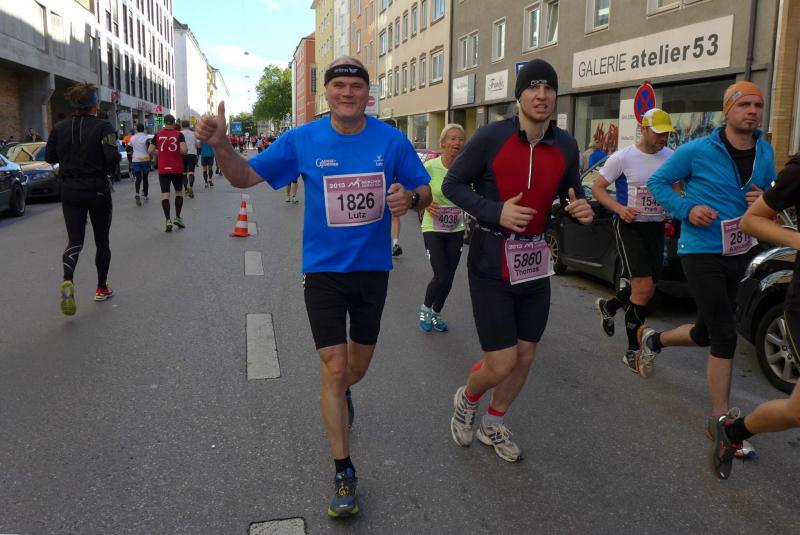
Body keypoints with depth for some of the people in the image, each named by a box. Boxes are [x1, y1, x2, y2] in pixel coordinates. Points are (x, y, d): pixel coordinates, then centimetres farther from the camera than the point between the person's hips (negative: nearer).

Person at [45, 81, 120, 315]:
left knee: (74, 240, 2)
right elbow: (112, 157, -22)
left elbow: (50, 157, 7)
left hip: (70, 191, 3)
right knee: (102, 240, 13)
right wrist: (107, 170, -1)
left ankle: (67, 280, -26)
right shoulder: (103, 126, -11)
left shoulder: (60, 128, 1)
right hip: (97, 190, -3)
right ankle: (102, 288, 22)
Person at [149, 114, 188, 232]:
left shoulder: (158, 135, 2)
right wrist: (181, 152, 6)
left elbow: (150, 151, 1)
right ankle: (177, 217, 13)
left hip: (163, 169, 1)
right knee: (179, 191, 17)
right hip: (177, 169, -1)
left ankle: (168, 220, -11)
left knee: (165, 194, 0)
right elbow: (184, 150, -16)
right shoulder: (179, 134, -3)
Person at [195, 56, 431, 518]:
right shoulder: (303, 140, -8)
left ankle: (340, 395, 57)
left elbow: (426, 191, 0)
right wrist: (221, 145, -24)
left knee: (359, 366, 19)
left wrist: (410, 197, -24)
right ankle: (344, 472, 10)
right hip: (324, 270, -2)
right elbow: (246, 176, -4)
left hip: (373, 269, 2)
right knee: (334, 370, -5)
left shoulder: (392, 140, -7)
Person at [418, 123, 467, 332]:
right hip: (433, 230, -3)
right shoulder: (431, 166, -14)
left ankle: (436, 313, 35)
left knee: (449, 279, 9)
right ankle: (425, 308, 18)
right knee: (442, 277, -12)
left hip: (456, 231, 3)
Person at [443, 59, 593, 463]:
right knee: (502, 364, -6)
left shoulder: (566, 146, 0)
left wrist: (581, 209, -10)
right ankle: (466, 399, 30)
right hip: (491, 265, -5)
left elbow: (571, 194, 15)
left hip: (535, 263, 5)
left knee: (524, 358, 13)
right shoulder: (491, 137, -13)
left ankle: (492, 426, 38)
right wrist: (496, 212, -22)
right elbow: (453, 183, -6)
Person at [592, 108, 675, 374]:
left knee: (646, 290, 11)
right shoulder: (623, 158, -9)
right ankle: (633, 352, -1)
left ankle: (608, 306, 43)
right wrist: (620, 209, -20)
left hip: (656, 227, 6)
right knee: (644, 287, -15)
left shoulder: (671, 157, 5)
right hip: (630, 226, -6)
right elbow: (597, 187, -4)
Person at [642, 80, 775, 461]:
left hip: (739, 254, 6)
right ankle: (720, 419, 4)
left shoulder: (765, 153, 5)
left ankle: (652, 339, 47)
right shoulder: (697, 151, -10)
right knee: (725, 336, -9)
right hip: (702, 253, -6)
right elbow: (657, 181, -2)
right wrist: (687, 209, -17)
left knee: (706, 334, 16)